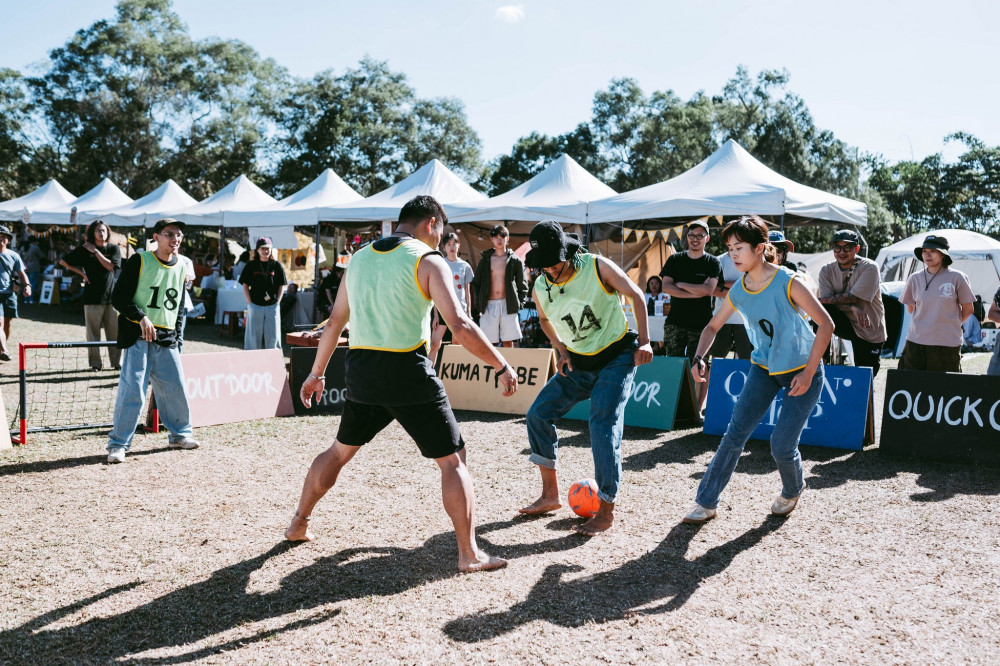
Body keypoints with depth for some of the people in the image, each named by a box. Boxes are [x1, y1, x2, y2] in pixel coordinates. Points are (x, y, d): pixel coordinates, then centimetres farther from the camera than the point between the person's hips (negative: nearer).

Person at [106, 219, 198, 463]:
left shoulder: (180, 268, 12)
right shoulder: (139, 261, -5)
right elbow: (118, 298, -9)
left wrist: (176, 339, 12)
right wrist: (142, 317, -22)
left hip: (166, 339, 6)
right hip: (137, 336, -5)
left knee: (176, 388, 8)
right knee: (132, 390, -10)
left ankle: (179, 434, 27)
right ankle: (118, 444, -2)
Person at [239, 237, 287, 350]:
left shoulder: (277, 265, 4)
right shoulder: (251, 265, 3)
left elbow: (281, 286, 7)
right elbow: (245, 285, 5)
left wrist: (277, 302, -2)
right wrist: (249, 302, -4)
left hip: (272, 306, 0)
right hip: (255, 306, 0)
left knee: (273, 335, 3)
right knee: (253, 335, 5)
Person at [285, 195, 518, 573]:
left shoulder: (359, 258, 12)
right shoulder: (427, 261, -6)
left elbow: (335, 321, 19)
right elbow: (460, 326, -16)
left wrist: (317, 373, 27)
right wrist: (501, 366, -7)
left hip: (361, 371, 6)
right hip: (408, 373, -6)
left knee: (340, 450, 27)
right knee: (453, 460, 5)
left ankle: (298, 524, 38)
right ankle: (470, 554, 4)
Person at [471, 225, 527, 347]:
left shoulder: (515, 261, 5)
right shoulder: (485, 260, 8)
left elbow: (522, 286, 10)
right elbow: (476, 283, 14)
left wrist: (519, 303, 0)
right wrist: (479, 302, 4)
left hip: (508, 306, -1)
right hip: (489, 306, 1)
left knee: (508, 343, 1)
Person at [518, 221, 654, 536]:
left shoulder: (598, 267, -17)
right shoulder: (540, 289, -5)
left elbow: (635, 295, -9)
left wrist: (644, 341, -15)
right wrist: (561, 350, 2)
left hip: (616, 358, -6)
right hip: (577, 363, 6)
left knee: (603, 427, -15)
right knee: (538, 414, 1)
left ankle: (606, 512, -6)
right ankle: (550, 495, 13)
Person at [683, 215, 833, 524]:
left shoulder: (788, 283, -22)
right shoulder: (738, 291, -6)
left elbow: (826, 325, -20)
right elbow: (713, 327, 9)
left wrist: (808, 373, -21)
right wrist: (699, 357, -9)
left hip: (802, 370, -4)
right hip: (764, 367, 5)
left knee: (781, 446, -6)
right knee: (735, 434, -5)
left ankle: (792, 491, 27)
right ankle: (706, 502, 3)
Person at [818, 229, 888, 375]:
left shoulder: (869, 268, -12)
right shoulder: (827, 270, -1)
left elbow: (853, 297, -20)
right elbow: (826, 300, -13)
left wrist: (825, 300, -15)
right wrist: (852, 308, -27)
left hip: (870, 332, -2)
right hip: (846, 325, 3)